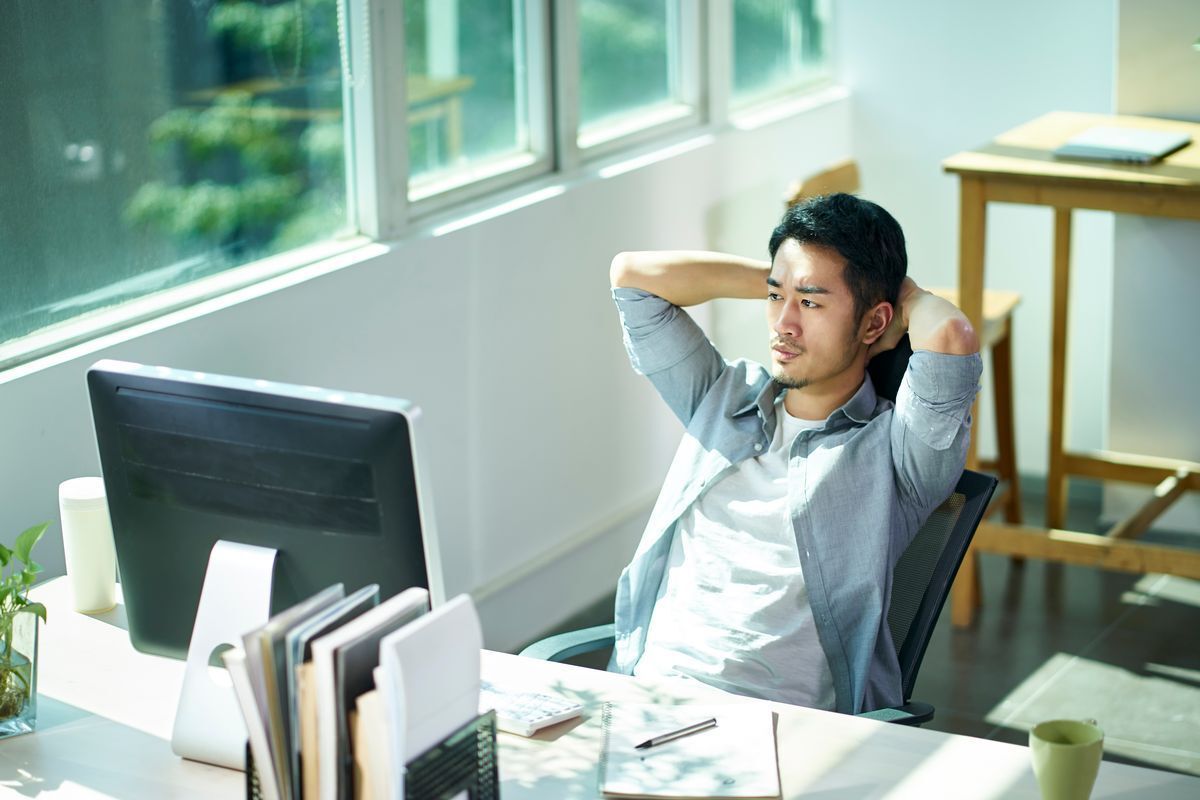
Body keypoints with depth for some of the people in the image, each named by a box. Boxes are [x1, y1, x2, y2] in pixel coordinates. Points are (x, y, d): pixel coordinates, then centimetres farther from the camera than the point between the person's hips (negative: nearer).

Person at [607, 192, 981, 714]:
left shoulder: (892, 447, 1)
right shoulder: (724, 398, 19)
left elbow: (951, 337, -19)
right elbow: (631, 274, 19)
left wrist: (903, 294, 4)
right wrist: (774, 279, 17)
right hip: (643, 695, 5)